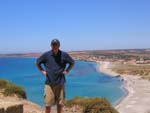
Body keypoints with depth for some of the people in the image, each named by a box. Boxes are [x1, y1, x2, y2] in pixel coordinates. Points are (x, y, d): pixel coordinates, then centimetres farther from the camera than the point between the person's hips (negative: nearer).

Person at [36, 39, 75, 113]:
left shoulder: (64, 55, -2)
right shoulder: (46, 55, -3)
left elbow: (72, 63, 13)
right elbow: (37, 62, 13)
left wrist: (66, 71, 3)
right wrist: (42, 71, 3)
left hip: (60, 83, 1)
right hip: (49, 83, -1)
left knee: (60, 103, 11)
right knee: (48, 103, 0)